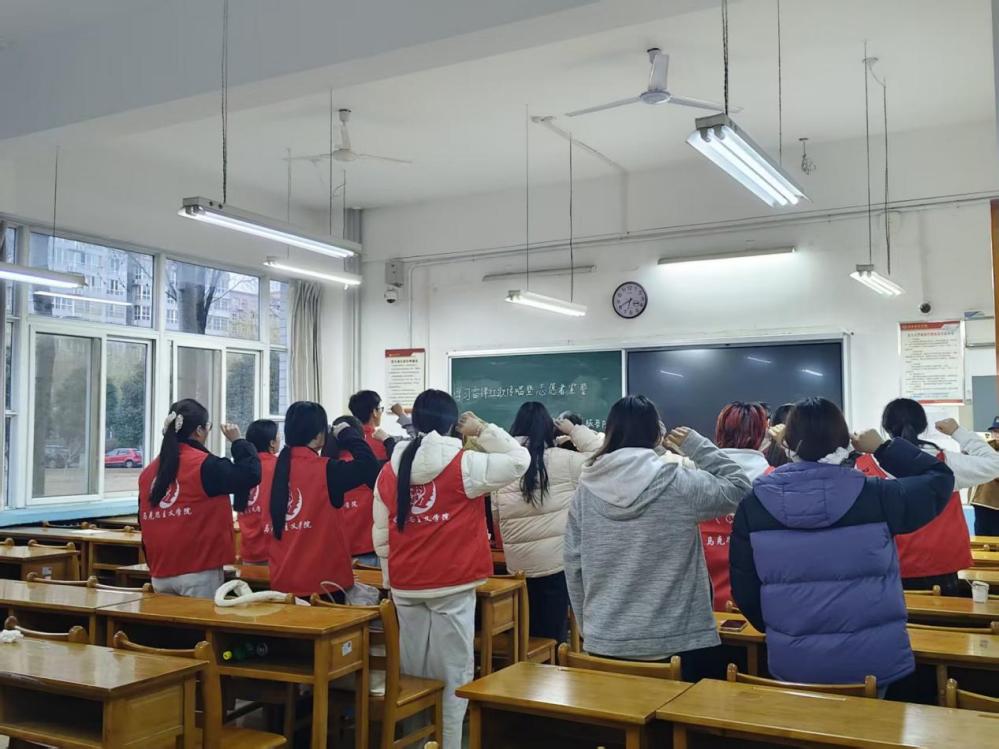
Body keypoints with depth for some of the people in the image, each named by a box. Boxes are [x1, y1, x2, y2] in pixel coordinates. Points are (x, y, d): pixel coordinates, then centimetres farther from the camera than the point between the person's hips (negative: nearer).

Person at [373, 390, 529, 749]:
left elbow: (381, 534, 8)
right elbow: (519, 460, -8)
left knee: (413, 671, 15)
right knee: (452, 673, 3)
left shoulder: (390, 470, 4)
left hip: (405, 584, 5)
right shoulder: (463, 465, -11)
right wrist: (483, 430, 0)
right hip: (452, 584, -5)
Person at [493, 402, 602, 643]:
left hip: (518, 562, 4)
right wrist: (574, 430, 8)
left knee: (530, 628, 17)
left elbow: (493, 514, 5)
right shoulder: (562, 460, -9)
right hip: (556, 560, -3)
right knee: (553, 629, 5)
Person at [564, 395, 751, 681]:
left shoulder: (586, 488, -2)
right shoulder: (679, 482, -12)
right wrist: (698, 446, 4)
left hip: (605, 643, 3)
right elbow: (739, 488, 0)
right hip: (676, 642, -3)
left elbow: (573, 565, 3)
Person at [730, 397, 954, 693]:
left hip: (793, 662, 1)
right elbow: (939, 479, 6)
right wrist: (883, 448, 13)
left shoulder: (754, 504, -9)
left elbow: (744, 590, 0)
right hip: (871, 659, -1)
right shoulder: (875, 496, -12)